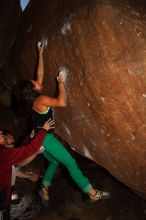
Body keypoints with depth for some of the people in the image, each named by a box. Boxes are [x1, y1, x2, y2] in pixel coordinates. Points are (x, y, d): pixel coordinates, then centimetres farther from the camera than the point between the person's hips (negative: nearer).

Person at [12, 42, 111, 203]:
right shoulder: (40, 100, -20)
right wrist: (61, 82, -19)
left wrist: (40, 54, 14)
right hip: (45, 137, -10)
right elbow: (62, 102, -28)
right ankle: (92, 193, -6)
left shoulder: (34, 97, 5)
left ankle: (44, 190, 23)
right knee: (71, 163, -9)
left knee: (54, 162, 23)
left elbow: (40, 74, 11)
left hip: (41, 137, 10)